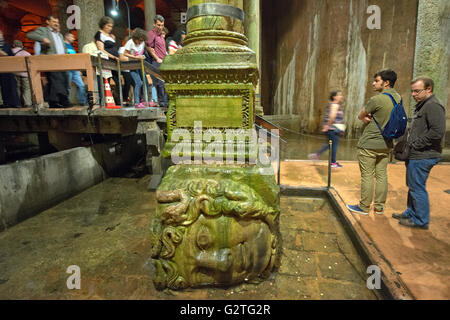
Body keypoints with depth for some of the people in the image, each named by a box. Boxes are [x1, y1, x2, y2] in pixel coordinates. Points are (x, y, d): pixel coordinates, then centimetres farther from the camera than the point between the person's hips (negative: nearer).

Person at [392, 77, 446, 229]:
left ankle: (421, 220, 12)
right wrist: (410, 144, 12)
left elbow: (438, 132, -26)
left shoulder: (433, 105, -16)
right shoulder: (423, 105, 17)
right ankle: (411, 213, 32)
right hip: (416, 155, 10)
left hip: (422, 157, -10)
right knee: (412, 186, 19)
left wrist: (416, 144, -19)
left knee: (417, 188, -1)